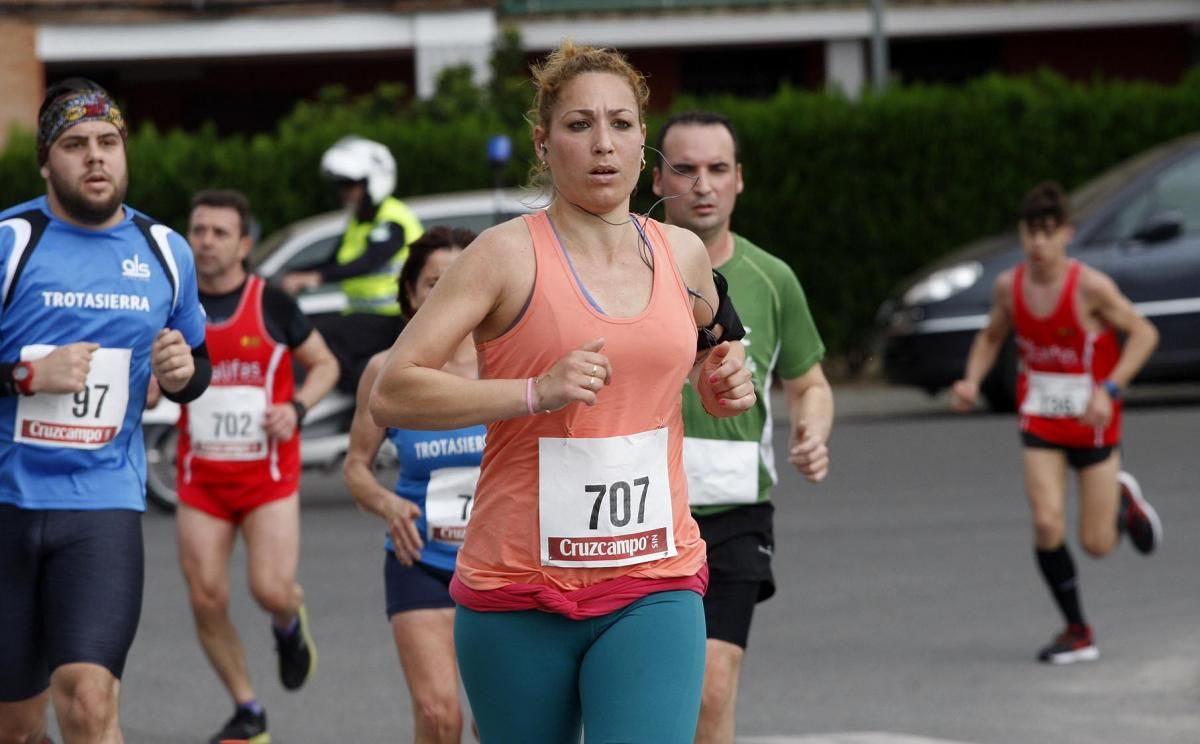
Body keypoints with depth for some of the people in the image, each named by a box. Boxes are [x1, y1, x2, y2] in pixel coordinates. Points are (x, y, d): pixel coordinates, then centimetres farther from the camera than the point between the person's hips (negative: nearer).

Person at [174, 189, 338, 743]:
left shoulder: (272, 304, -3)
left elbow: (325, 364, 7)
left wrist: (296, 407, -10)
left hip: (268, 473, -2)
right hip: (200, 478, 2)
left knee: (271, 589, -14)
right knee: (207, 601, -4)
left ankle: (290, 623, 24)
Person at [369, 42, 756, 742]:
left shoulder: (683, 255, 7)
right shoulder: (510, 255, -7)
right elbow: (392, 394, -13)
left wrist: (725, 373, 9)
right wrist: (537, 391, -22)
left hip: (654, 587, 2)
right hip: (518, 591, -2)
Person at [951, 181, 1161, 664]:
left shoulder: (1090, 287, -19)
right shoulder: (1009, 287, -6)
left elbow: (1144, 334, -12)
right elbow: (991, 337, 12)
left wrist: (1109, 390, -23)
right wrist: (972, 381, -6)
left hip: (1092, 420, -3)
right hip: (1040, 421, 3)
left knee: (1096, 545, 1)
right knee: (1047, 523, -16)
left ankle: (1123, 500, 37)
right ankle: (1077, 633, 0)